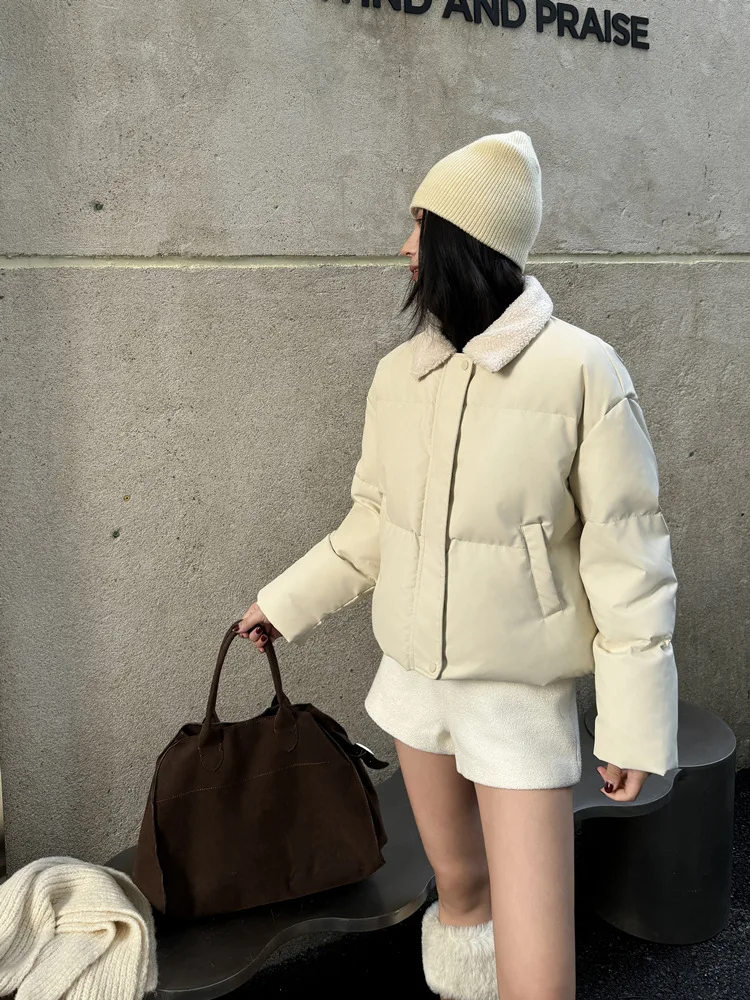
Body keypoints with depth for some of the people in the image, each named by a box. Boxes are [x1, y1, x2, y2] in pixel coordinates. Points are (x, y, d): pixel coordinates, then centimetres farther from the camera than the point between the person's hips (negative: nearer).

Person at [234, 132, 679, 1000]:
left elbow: (624, 551, -13)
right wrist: (285, 603, 17)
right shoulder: (398, 373, 0)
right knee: (458, 883, 21)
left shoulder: (581, 371, -16)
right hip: (414, 676, 5)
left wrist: (636, 721, -11)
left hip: (521, 693, -4)